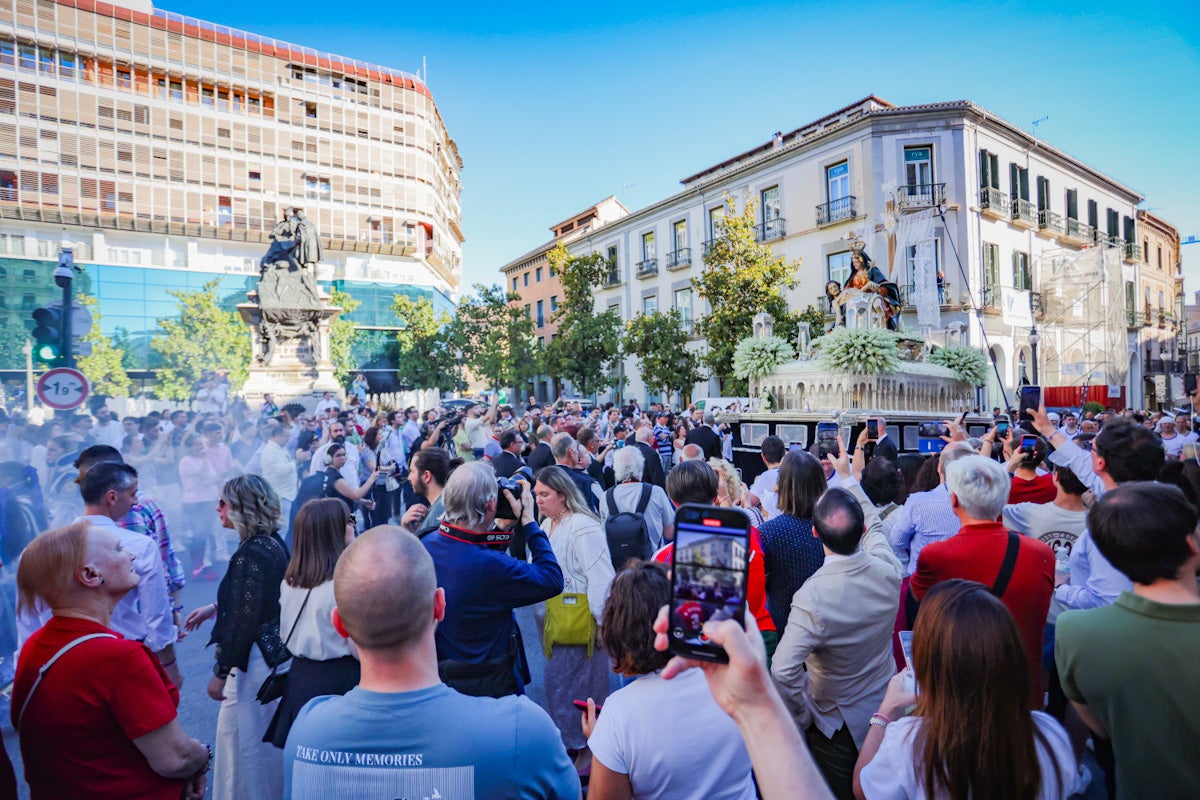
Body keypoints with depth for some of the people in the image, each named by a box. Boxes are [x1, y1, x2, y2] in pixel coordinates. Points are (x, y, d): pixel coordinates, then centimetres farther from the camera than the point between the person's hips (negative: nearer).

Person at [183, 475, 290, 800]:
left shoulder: (251, 553, -25)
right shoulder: (273, 542, 3)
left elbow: (243, 622, -22)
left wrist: (220, 673, -14)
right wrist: (215, 607, 20)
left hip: (252, 659, -10)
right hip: (274, 650, 10)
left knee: (241, 738, 8)